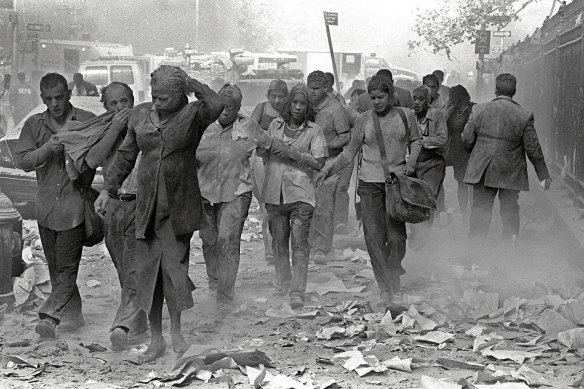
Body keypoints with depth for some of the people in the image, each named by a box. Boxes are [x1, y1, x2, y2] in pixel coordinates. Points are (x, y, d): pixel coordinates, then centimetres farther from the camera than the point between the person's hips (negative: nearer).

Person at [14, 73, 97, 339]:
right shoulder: (34, 125, 7)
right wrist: (46, 149, -17)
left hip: (74, 204, -4)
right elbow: (21, 160, -1)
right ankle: (72, 314, 22)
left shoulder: (87, 121, -1)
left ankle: (50, 316, -11)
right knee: (55, 266, 10)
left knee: (67, 266, -9)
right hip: (46, 205, 4)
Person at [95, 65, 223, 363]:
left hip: (178, 204, -4)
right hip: (147, 204, 4)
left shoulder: (192, 114, -5)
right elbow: (125, 155, 16)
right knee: (148, 269, 4)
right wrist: (108, 188, 9)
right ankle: (156, 340, 15)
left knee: (174, 265, -5)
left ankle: (175, 330, 18)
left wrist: (186, 80, -18)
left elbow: (215, 105, -28)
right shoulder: (140, 114, 8)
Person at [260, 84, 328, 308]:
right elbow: (262, 153, 19)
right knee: (279, 241, 10)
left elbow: (319, 162, -5)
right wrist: (266, 147, 2)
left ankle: (297, 292, -9)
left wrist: (290, 154, -9)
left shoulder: (313, 130, 1)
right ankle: (282, 285, 24)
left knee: (299, 242, -8)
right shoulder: (276, 125, 12)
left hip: (301, 191, -4)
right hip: (274, 191, 4)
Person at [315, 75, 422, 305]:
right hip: (370, 182, 0)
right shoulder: (364, 121, 3)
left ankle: (392, 277, 16)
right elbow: (350, 152, 10)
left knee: (396, 236, -6)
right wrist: (327, 169, 0)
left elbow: (415, 141, 19)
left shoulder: (405, 116, 4)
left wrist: (411, 162, 2)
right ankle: (385, 288, -1)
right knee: (373, 235, -7)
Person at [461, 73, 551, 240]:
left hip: (482, 171, 1)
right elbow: (533, 149, -5)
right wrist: (544, 176, 4)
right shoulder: (524, 115, -9)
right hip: (511, 174, -1)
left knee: (480, 210, 7)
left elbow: (467, 138, -1)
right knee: (510, 212, 12)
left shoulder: (479, 109, -6)